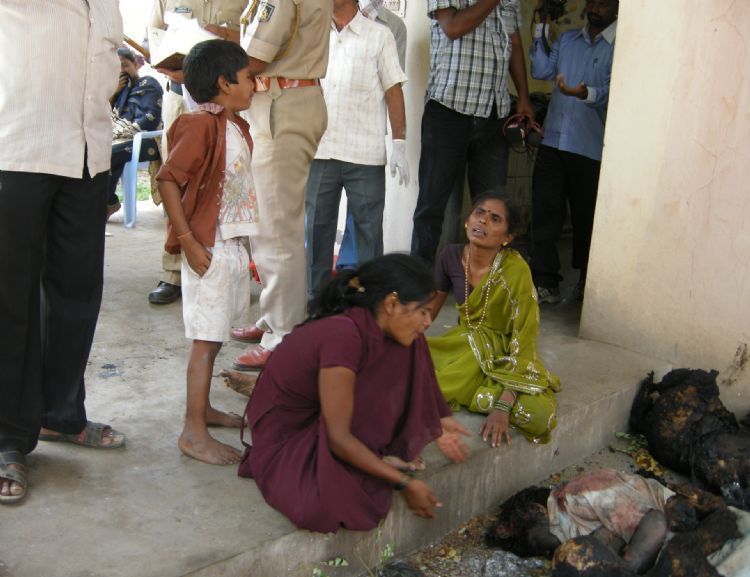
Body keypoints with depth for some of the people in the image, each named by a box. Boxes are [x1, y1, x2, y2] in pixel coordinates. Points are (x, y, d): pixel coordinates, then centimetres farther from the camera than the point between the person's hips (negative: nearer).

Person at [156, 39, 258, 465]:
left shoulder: (237, 126, 13)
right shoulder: (201, 125, -15)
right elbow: (168, 179, -20)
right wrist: (187, 240, -22)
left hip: (235, 244, 9)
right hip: (209, 249, -9)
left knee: (214, 336, 17)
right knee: (207, 339, -5)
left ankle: (203, 408, 31)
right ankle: (194, 433, 2)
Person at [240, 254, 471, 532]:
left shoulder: (368, 327, -7)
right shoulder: (343, 336, -32)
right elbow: (338, 438, -28)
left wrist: (436, 423, 10)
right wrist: (404, 483, -22)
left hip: (319, 416, 8)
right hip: (286, 439, -8)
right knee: (350, 505, -37)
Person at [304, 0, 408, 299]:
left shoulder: (379, 35, 5)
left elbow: (393, 91, 3)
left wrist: (399, 144, -4)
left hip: (365, 154, -2)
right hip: (318, 151, 3)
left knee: (369, 227, 2)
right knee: (316, 227, 6)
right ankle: (316, 299, 16)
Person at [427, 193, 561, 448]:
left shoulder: (516, 270, -21)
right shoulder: (452, 255, -7)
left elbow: (523, 340, -21)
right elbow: (430, 307, 10)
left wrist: (503, 406, -28)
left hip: (502, 357, -3)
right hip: (463, 345, 3)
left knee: (539, 414, -30)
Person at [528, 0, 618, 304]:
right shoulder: (567, 39, 17)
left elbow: (612, 90, -13)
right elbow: (541, 70, 8)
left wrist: (586, 93, -34)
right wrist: (539, 30, 2)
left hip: (591, 148, -3)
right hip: (553, 141, 4)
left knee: (587, 217, 7)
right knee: (545, 212, -2)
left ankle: (587, 282, 23)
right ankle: (545, 282, 4)